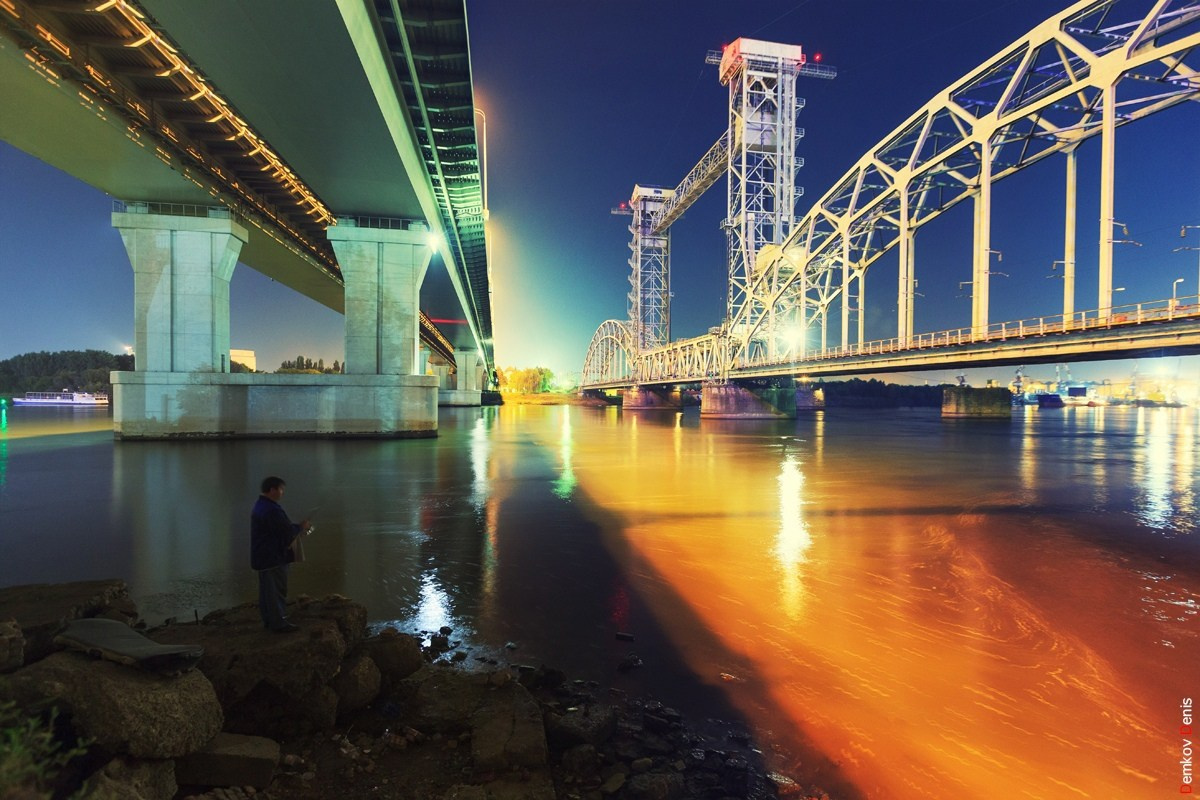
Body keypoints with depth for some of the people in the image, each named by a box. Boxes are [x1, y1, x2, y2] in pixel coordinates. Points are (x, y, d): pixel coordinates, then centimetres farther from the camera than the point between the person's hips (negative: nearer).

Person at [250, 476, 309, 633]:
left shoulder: (260, 505, 12)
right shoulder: (272, 510, -23)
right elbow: (288, 531, -21)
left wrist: (295, 527, 10)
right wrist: (301, 526, -4)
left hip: (262, 557, 11)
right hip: (273, 557, -11)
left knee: (266, 590, 16)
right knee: (277, 590, -3)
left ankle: (269, 620, 25)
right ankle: (279, 623, 4)